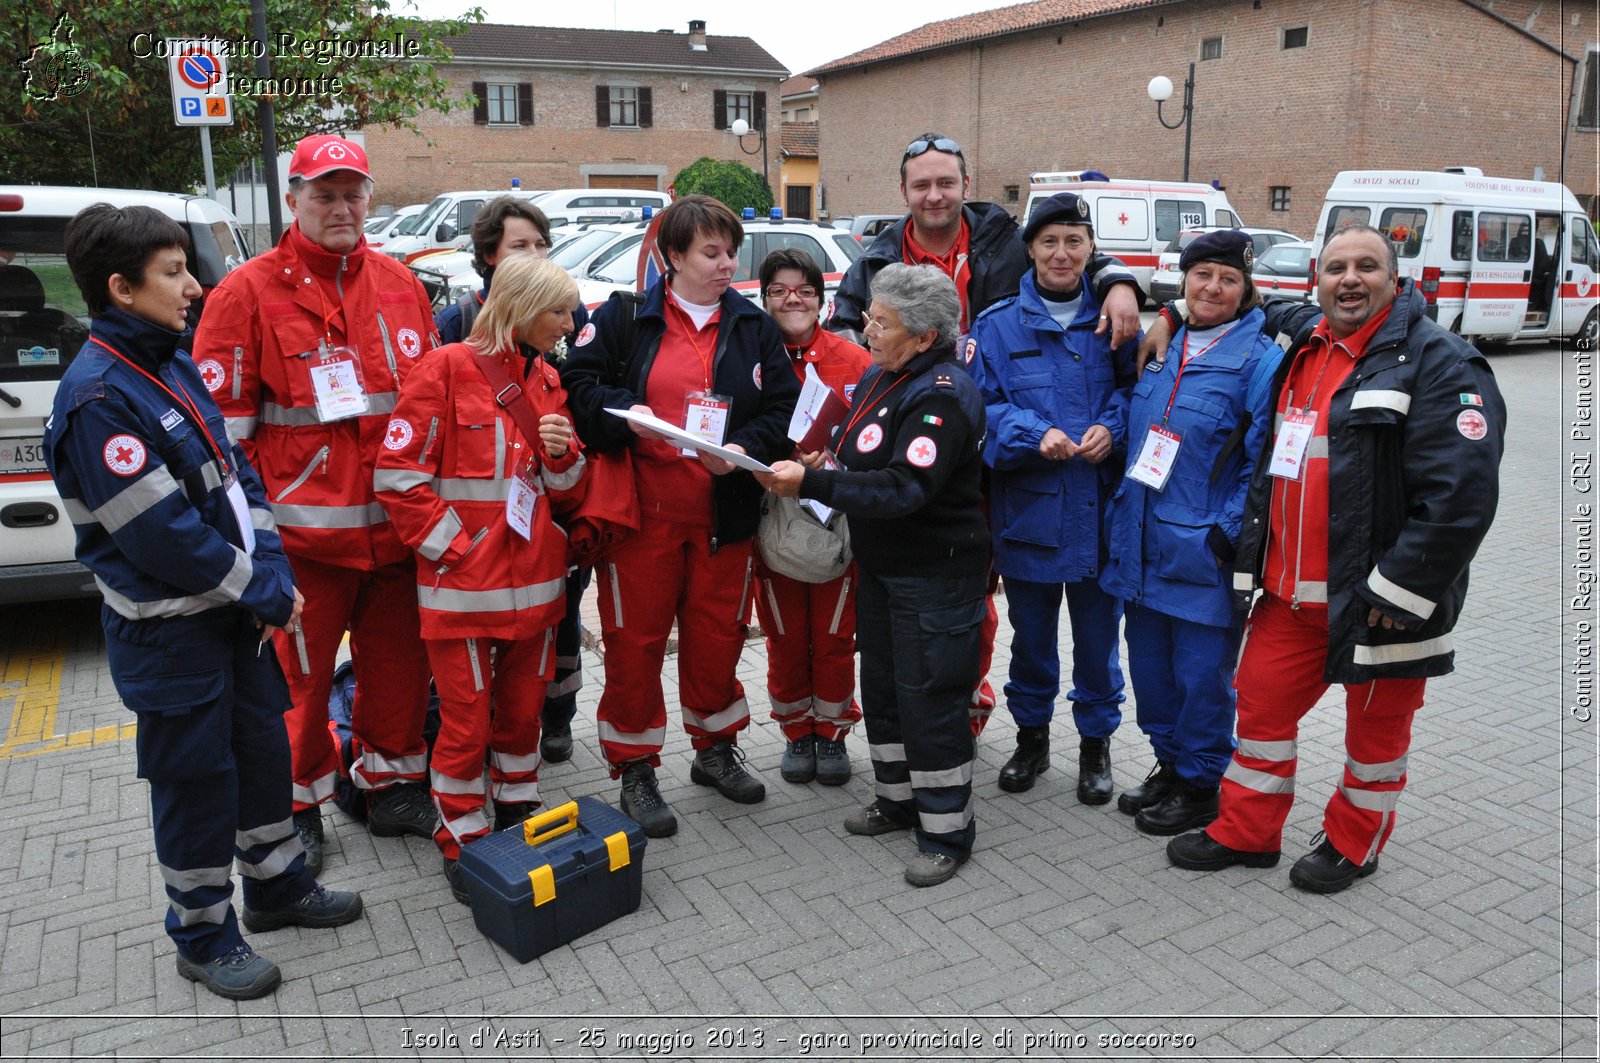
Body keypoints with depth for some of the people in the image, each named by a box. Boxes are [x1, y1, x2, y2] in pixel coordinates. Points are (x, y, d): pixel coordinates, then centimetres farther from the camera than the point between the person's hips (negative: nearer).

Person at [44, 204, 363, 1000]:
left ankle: (278, 887, 38)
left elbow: (236, 472, 9)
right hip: (169, 631, -8)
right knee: (196, 778, 6)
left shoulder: (175, 365, 7)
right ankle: (202, 935, 25)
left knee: (264, 748, 18)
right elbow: (161, 535, -23)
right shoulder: (97, 400, -21)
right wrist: (261, 590, -14)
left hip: (235, 608, 8)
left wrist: (271, 569, -2)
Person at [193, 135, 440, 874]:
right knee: (300, 674, 6)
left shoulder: (399, 285, 9)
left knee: (399, 660, 14)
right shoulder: (249, 292, -4)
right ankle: (297, 806, 26)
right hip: (302, 528, -4)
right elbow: (222, 419, -6)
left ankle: (391, 784, 33)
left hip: (396, 521, 4)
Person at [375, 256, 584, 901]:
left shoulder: (546, 379, 11)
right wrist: (450, 546, -13)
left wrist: (562, 453, -6)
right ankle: (461, 844, 20)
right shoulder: (449, 369, -10)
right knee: (467, 722, 3)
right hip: (464, 583, -6)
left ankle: (519, 821, 33)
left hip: (533, 579, 6)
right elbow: (398, 473, -12)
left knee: (523, 710, 16)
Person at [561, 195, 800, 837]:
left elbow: (785, 406, 6)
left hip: (724, 514, 3)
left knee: (718, 635, 12)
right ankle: (635, 770, 19)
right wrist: (624, 413, -18)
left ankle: (715, 749, 34)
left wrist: (747, 446, -11)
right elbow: (578, 382, -1)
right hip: (641, 512, -2)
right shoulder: (625, 318, 1)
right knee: (635, 639, 4)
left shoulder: (754, 328, 9)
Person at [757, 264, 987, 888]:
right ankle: (898, 799, 35)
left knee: (929, 697, -2)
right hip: (880, 566, 9)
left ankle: (946, 831, 13)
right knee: (882, 687, 18)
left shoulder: (941, 396, -20)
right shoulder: (878, 379, 9)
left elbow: (904, 488, -30)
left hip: (935, 574, -9)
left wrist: (811, 482, -30)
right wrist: (809, 477, 1)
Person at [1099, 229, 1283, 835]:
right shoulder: (1162, 348, 11)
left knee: (1201, 673, 6)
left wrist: (1228, 535, -18)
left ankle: (1199, 787, 24)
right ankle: (1169, 764, 36)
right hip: (1143, 546, 6)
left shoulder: (1259, 360, -8)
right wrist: (1122, 521, 13)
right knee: (1149, 664, 16)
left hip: (1202, 553, -6)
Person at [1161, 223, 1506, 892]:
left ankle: (1352, 844, 34)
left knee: (1376, 727, 13)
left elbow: (1461, 493, -21)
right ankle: (1245, 832, 30)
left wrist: (1398, 590, -22)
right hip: (1291, 588, 6)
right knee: (1261, 703, 13)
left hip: (1376, 598, -6)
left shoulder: (1440, 363, -14)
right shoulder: (1301, 340, 8)